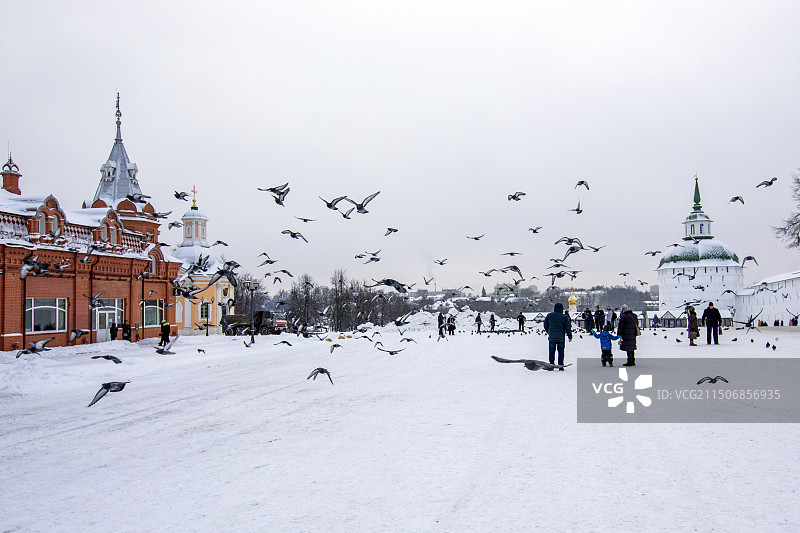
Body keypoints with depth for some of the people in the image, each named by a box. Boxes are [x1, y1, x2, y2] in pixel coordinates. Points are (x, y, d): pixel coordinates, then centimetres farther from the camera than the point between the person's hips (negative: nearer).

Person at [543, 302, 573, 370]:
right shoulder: (564, 317, -5)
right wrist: (570, 337, 7)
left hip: (551, 337, 1)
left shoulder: (549, 315, 0)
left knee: (551, 351, 8)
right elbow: (568, 328, -3)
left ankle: (551, 365, 6)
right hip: (561, 337, -1)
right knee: (561, 351, 7)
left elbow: (545, 326, 9)